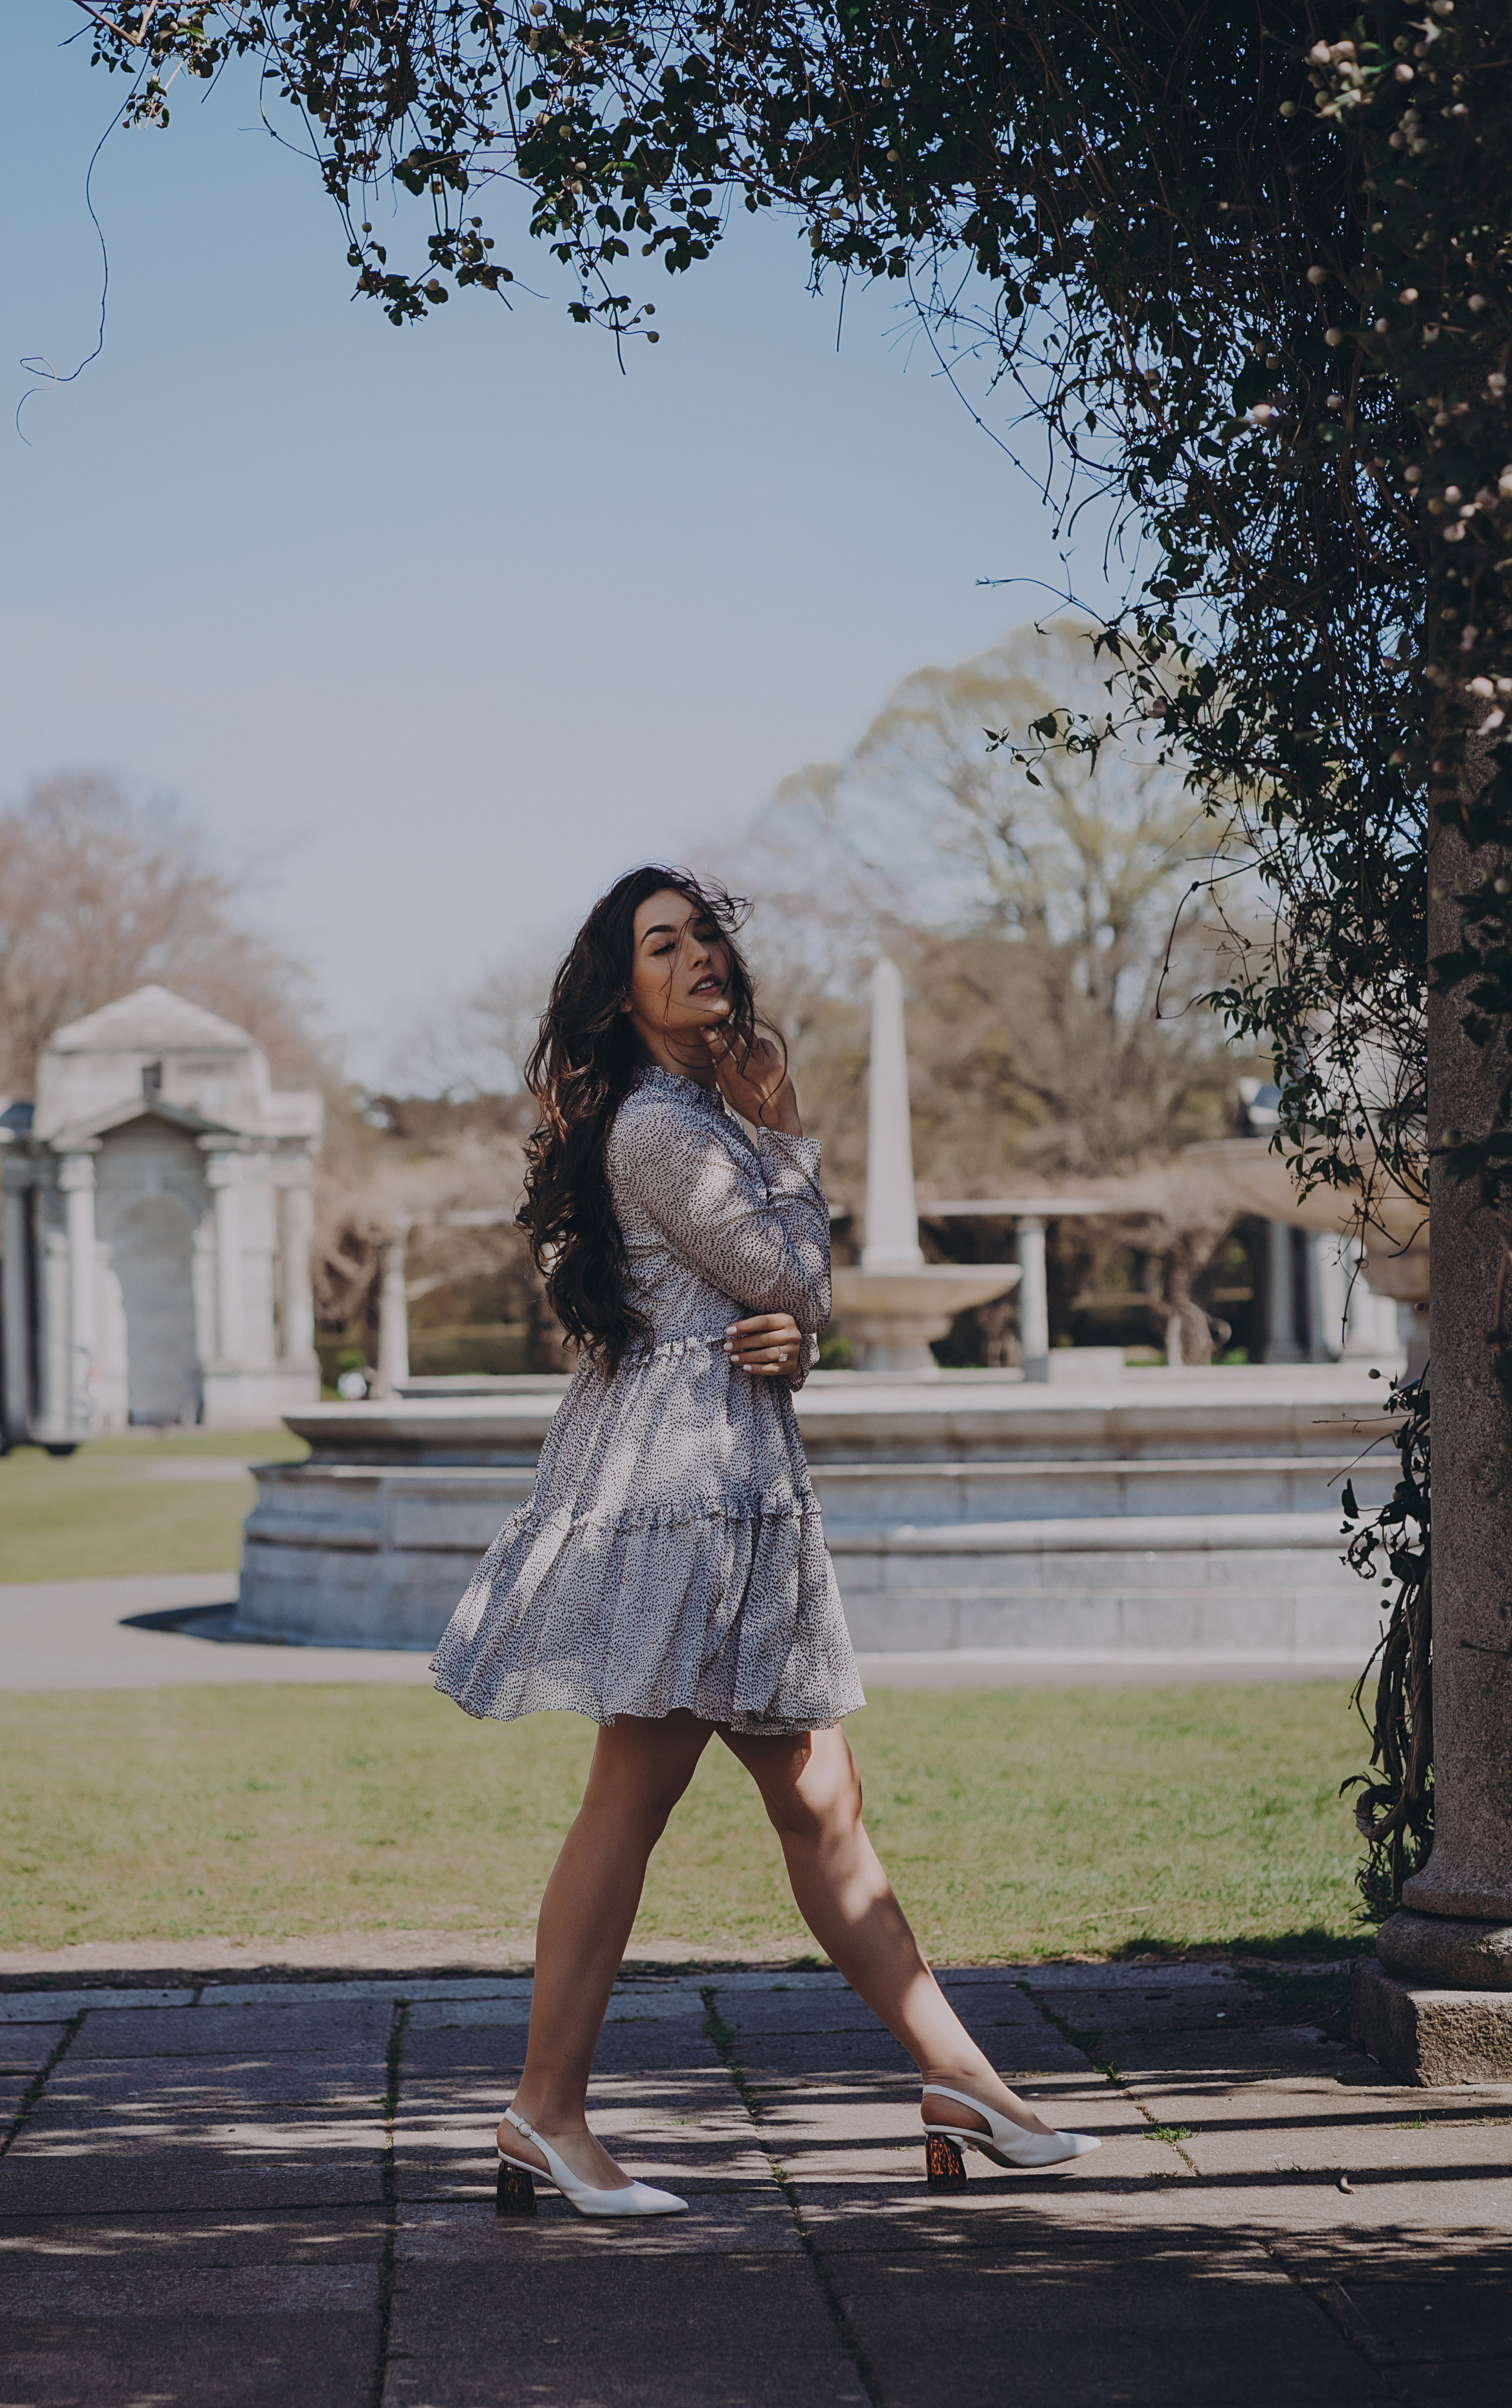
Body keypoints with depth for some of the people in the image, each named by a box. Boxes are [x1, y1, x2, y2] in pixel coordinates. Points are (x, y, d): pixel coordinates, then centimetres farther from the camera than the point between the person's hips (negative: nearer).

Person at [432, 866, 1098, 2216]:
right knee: (634, 1795, -9)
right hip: (683, 1478, -10)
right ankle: (547, 2114, -5)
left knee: (820, 1804, 10)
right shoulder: (659, 1127, -10)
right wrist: (790, 1141, 4)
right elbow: (789, 1270, -10)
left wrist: (793, 1339, -6)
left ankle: (958, 2079, 13)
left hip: (735, 1482, 10)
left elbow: (790, 1300, 18)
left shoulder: (707, 1113, 21)